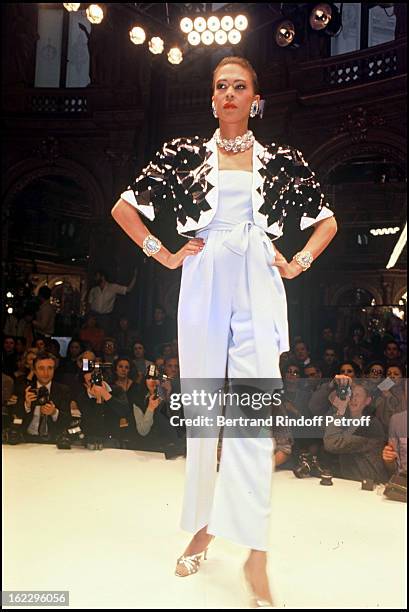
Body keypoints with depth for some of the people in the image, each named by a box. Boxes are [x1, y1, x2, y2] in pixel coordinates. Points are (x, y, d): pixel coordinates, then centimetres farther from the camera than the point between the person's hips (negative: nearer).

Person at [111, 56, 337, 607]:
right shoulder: (184, 153, 8)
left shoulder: (282, 161, 9)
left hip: (259, 292, -1)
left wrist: (298, 263, 5)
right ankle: (202, 529, 25)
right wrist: (166, 256, 3)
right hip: (203, 290, 1)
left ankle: (255, 554, 0)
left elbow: (326, 220, 19)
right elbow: (124, 207, 11)